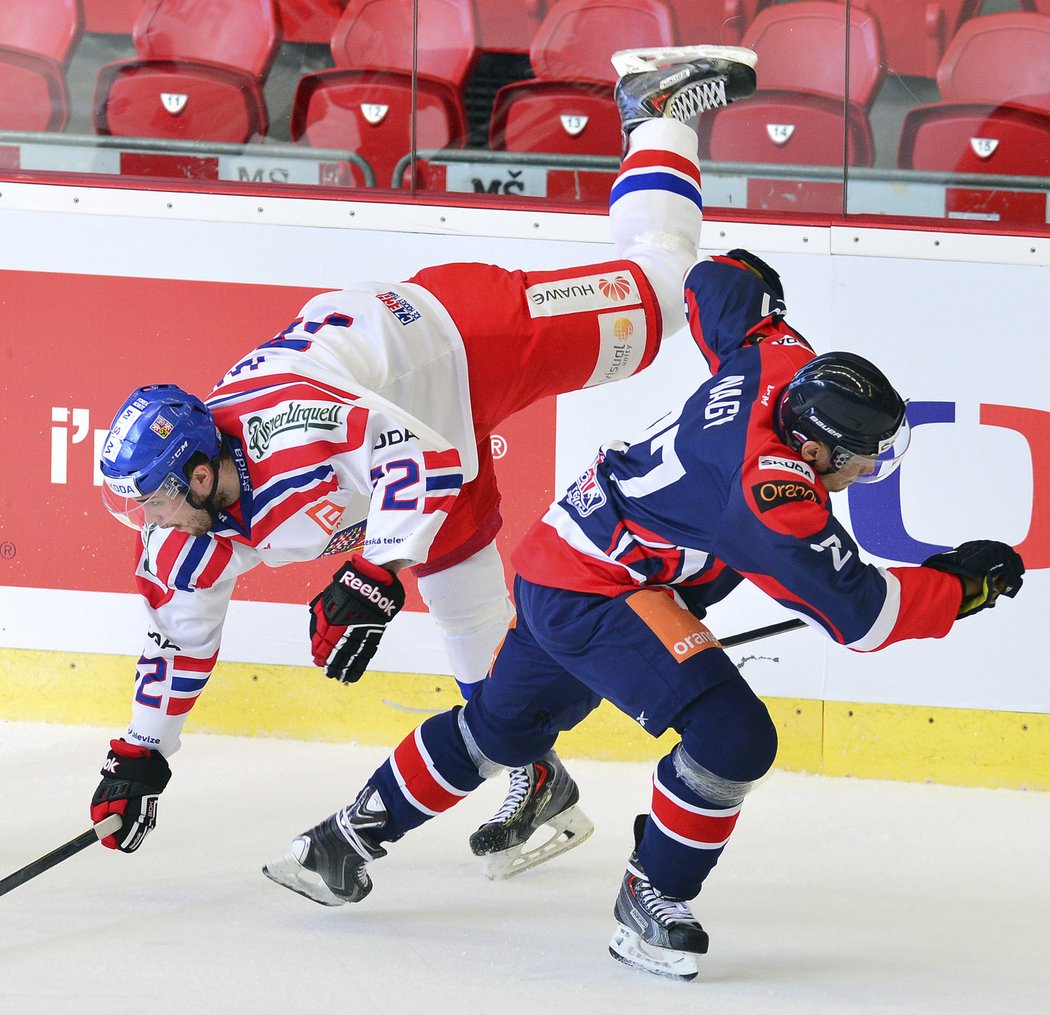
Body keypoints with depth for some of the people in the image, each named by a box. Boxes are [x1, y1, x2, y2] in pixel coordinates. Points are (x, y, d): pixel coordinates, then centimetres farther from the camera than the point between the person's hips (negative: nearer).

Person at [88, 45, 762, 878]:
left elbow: (418, 449, -46)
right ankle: (538, 780, 19)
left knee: (653, 289, 5)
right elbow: (181, 634, 2)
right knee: (461, 594, 10)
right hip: (435, 404, 7)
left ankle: (663, 108, 25)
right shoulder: (191, 543, -13)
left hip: (464, 334, -7)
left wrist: (376, 575, -48)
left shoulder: (293, 433, -40)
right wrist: (139, 755, 3)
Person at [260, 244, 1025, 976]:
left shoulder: (780, 365, -10)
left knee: (501, 728, 28)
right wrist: (963, 585, -18)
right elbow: (858, 611, -27)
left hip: (561, 558, 10)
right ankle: (651, 902, -3)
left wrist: (747, 278, 32)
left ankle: (344, 841, 43)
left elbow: (722, 289, 10)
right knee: (732, 736, -21)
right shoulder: (770, 498, -32)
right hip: (595, 592, -10)